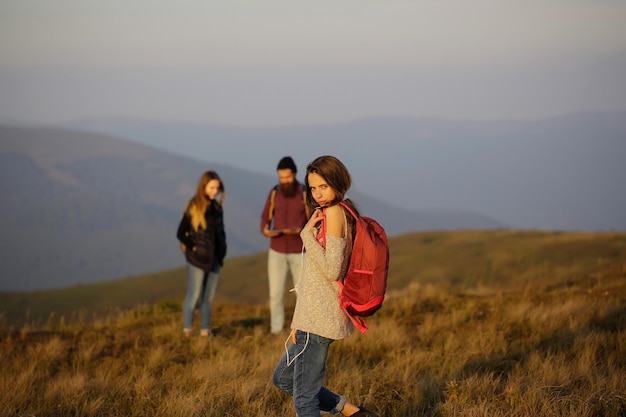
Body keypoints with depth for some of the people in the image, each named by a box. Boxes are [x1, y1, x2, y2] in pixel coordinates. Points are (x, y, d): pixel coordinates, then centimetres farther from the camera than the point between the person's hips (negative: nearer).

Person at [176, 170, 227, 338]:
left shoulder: (216, 207, 8)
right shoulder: (194, 207, -10)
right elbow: (181, 233, -10)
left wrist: (221, 253, 10)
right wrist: (192, 248, -12)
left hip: (214, 259, 6)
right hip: (197, 260, -6)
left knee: (209, 297, 9)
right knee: (194, 295, -5)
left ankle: (205, 330, 16)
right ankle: (187, 331, 1)